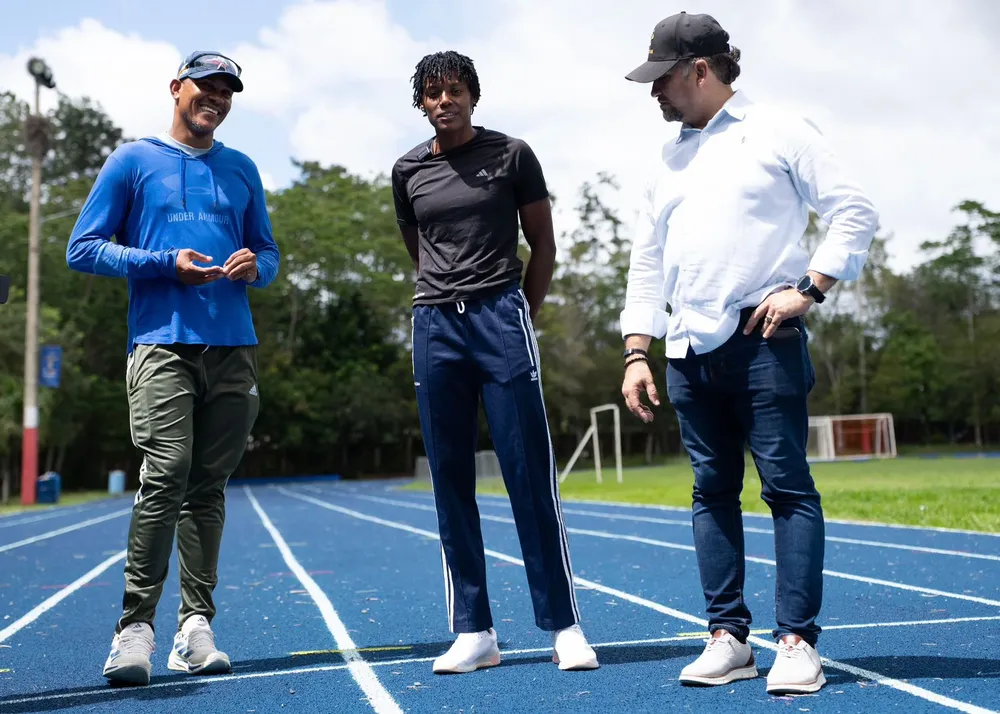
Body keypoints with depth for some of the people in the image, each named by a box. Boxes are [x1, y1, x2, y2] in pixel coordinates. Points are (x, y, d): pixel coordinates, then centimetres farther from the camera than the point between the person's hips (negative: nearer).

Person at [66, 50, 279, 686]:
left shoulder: (242, 170, 20)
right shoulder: (134, 161, 9)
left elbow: (269, 253, 24)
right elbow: (84, 249, 5)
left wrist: (254, 265, -1)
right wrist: (167, 263, -8)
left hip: (234, 347, 4)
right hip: (162, 342, -4)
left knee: (209, 487, 3)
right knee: (166, 475, -16)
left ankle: (196, 624, 7)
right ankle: (135, 628, -10)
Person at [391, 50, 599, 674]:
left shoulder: (511, 155, 4)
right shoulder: (408, 171, 13)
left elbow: (543, 244, 8)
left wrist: (520, 315, 6)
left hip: (502, 316, -3)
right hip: (434, 324, 4)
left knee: (531, 477, -6)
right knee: (451, 482, 2)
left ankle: (565, 626, 1)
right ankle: (473, 632, 9)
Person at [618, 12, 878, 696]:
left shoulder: (779, 131, 3)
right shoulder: (669, 159, 19)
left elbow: (855, 211, -1)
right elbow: (646, 263, 18)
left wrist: (809, 287, -11)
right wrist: (637, 353, 10)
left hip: (764, 340, -5)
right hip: (690, 352, 6)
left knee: (788, 486, -5)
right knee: (713, 492, 6)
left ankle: (798, 641, 0)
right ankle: (729, 637, 13)